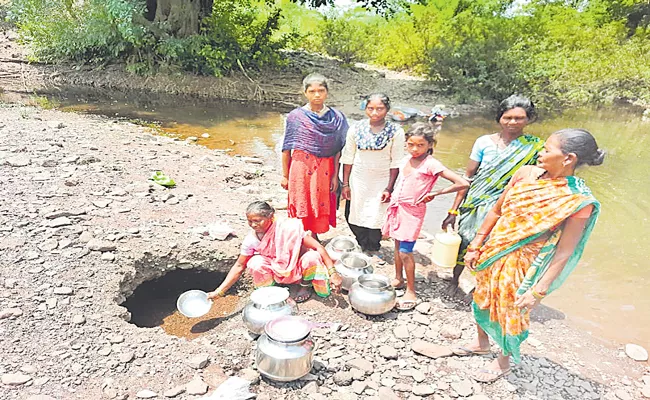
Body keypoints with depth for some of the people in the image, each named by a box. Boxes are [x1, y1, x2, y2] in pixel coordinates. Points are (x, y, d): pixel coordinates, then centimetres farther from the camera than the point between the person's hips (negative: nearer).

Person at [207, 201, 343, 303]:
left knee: (312, 257, -34)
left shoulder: (287, 228, -29)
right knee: (256, 263, -28)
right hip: (278, 272, 2)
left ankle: (305, 286, -2)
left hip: (298, 269, -2)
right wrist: (219, 292, -16)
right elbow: (239, 266, -8)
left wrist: (332, 272, -35)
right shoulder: (251, 240, -17)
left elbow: (318, 247, -29)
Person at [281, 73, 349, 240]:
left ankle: (314, 238, 29)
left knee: (321, 207, 10)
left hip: (324, 169, 2)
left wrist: (335, 176, 0)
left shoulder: (336, 118, 2)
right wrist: (285, 175, 0)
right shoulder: (295, 116, -3)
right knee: (300, 206, 5)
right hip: (301, 166, -2)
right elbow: (286, 148, 0)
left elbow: (337, 150, 3)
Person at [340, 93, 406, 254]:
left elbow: (396, 163, -7)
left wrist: (389, 188, -9)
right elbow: (348, 158, 1)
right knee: (353, 217, 8)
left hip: (381, 182, -2)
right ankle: (362, 247, 35)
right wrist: (345, 184, 0)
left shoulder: (396, 132, -10)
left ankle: (373, 250, 29)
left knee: (375, 219, 1)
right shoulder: (356, 129, -5)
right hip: (358, 180, 2)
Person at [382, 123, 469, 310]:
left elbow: (463, 183, -22)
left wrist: (434, 193, -15)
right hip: (398, 207, 7)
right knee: (398, 245, 18)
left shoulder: (431, 164, -17)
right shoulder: (408, 160, 4)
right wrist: (393, 196, 12)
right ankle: (398, 279, 36)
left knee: (405, 251, -6)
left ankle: (411, 292, 7)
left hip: (413, 211, -7)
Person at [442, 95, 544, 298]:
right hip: (475, 205, 1)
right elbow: (468, 177, -2)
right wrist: (453, 211, -3)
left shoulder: (535, 148, -5)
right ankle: (454, 281, 38)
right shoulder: (484, 142, -4)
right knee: (463, 242, 11)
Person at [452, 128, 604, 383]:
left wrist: (539, 291, -16)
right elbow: (496, 211, 2)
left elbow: (564, 252, -17)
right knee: (483, 299, 23)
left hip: (522, 266, -5)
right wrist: (475, 246, 5)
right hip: (492, 254, 5)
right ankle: (482, 342, 52)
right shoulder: (526, 173, -6)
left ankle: (504, 361, 43)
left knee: (511, 313, 14)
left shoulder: (579, 200, -20)